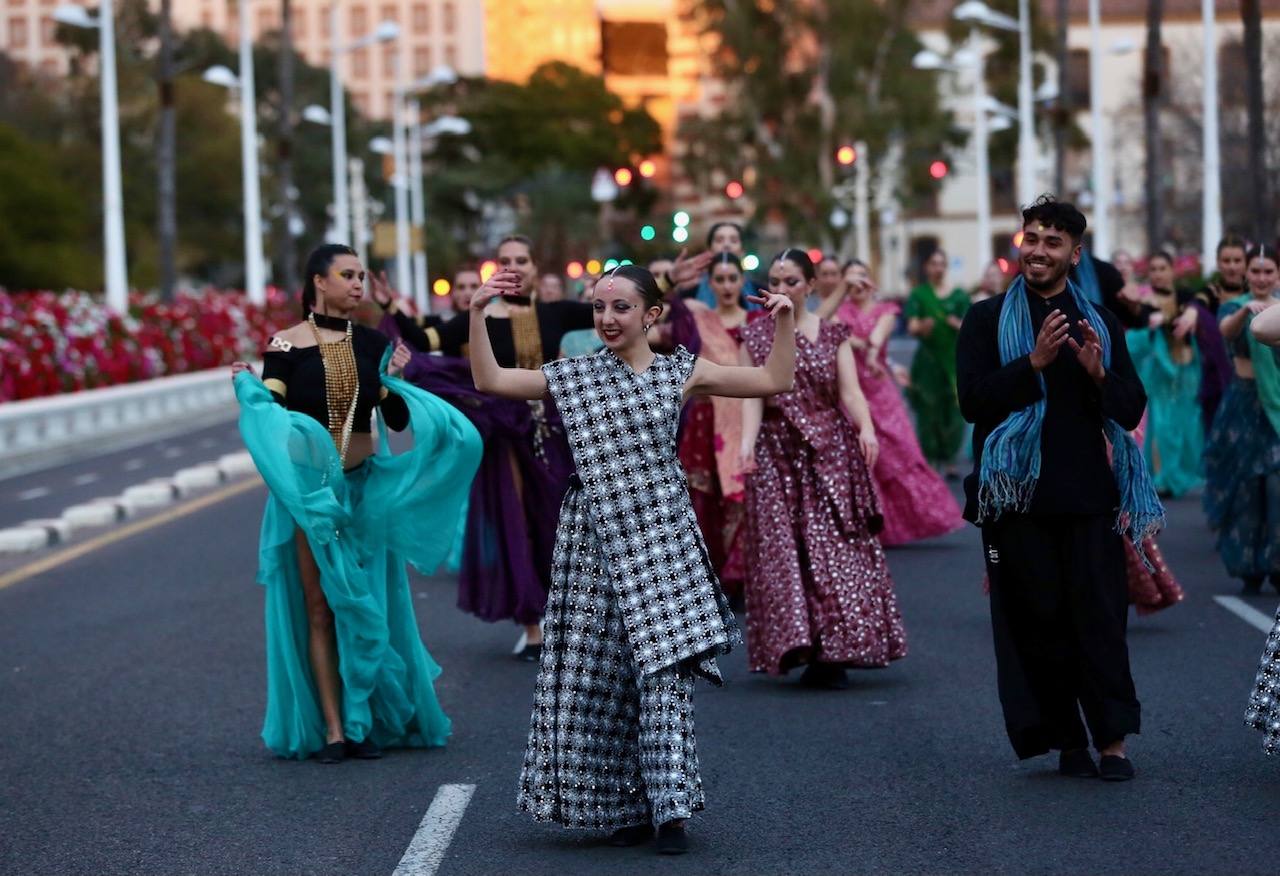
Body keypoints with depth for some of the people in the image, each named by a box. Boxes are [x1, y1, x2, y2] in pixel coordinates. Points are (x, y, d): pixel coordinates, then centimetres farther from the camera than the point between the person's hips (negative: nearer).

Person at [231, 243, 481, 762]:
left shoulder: (372, 344, 3)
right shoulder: (285, 346, -4)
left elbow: (399, 421, 2)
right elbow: (270, 417, -7)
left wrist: (393, 380, -13)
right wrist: (248, 387, -22)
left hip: (365, 488, 3)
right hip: (308, 488, -3)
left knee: (368, 608, 4)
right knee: (320, 609, -1)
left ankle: (365, 722, 13)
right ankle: (331, 728, 1)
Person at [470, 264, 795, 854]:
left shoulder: (681, 372, 6)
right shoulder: (573, 377, 7)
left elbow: (774, 381, 6)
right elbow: (489, 381, 4)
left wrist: (783, 320, -5)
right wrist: (477, 314, -4)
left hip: (663, 542, -1)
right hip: (596, 541, 1)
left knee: (664, 670, -10)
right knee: (601, 676, 2)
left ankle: (669, 807, -6)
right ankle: (625, 806, 13)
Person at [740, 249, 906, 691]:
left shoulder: (833, 334, 7)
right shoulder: (755, 335, 6)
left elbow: (850, 392, -3)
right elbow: (753, 397, -4)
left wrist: (866, 427, -23)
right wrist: (747, 440, -21)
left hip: (831, 453, 0)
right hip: (777, 457, 0)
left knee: (836, 549, -3)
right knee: (783, 550, -5)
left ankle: (833, 655, 0)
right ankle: (796, 644, -1)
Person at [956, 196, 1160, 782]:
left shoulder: (1100, 322, 12)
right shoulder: (988, 320, 5)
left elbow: (1132, 409, 10)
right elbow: (973, 400, -6)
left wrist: (1099, 373, -10)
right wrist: (1035, 361, -16)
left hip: (1088, 492, 1)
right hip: (1018, 492, -1)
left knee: (1100, 616, -5)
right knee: (1038, 620, 1)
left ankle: (1111, 739, -3)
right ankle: (1066, 740, 8)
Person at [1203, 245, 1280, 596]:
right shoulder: (1234, 306, 0)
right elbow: (1227, 329, -23)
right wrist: (1246, 310, -43)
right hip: (1245, 405, 0)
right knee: (1246, 488, 2)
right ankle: (1250, 567, 13)